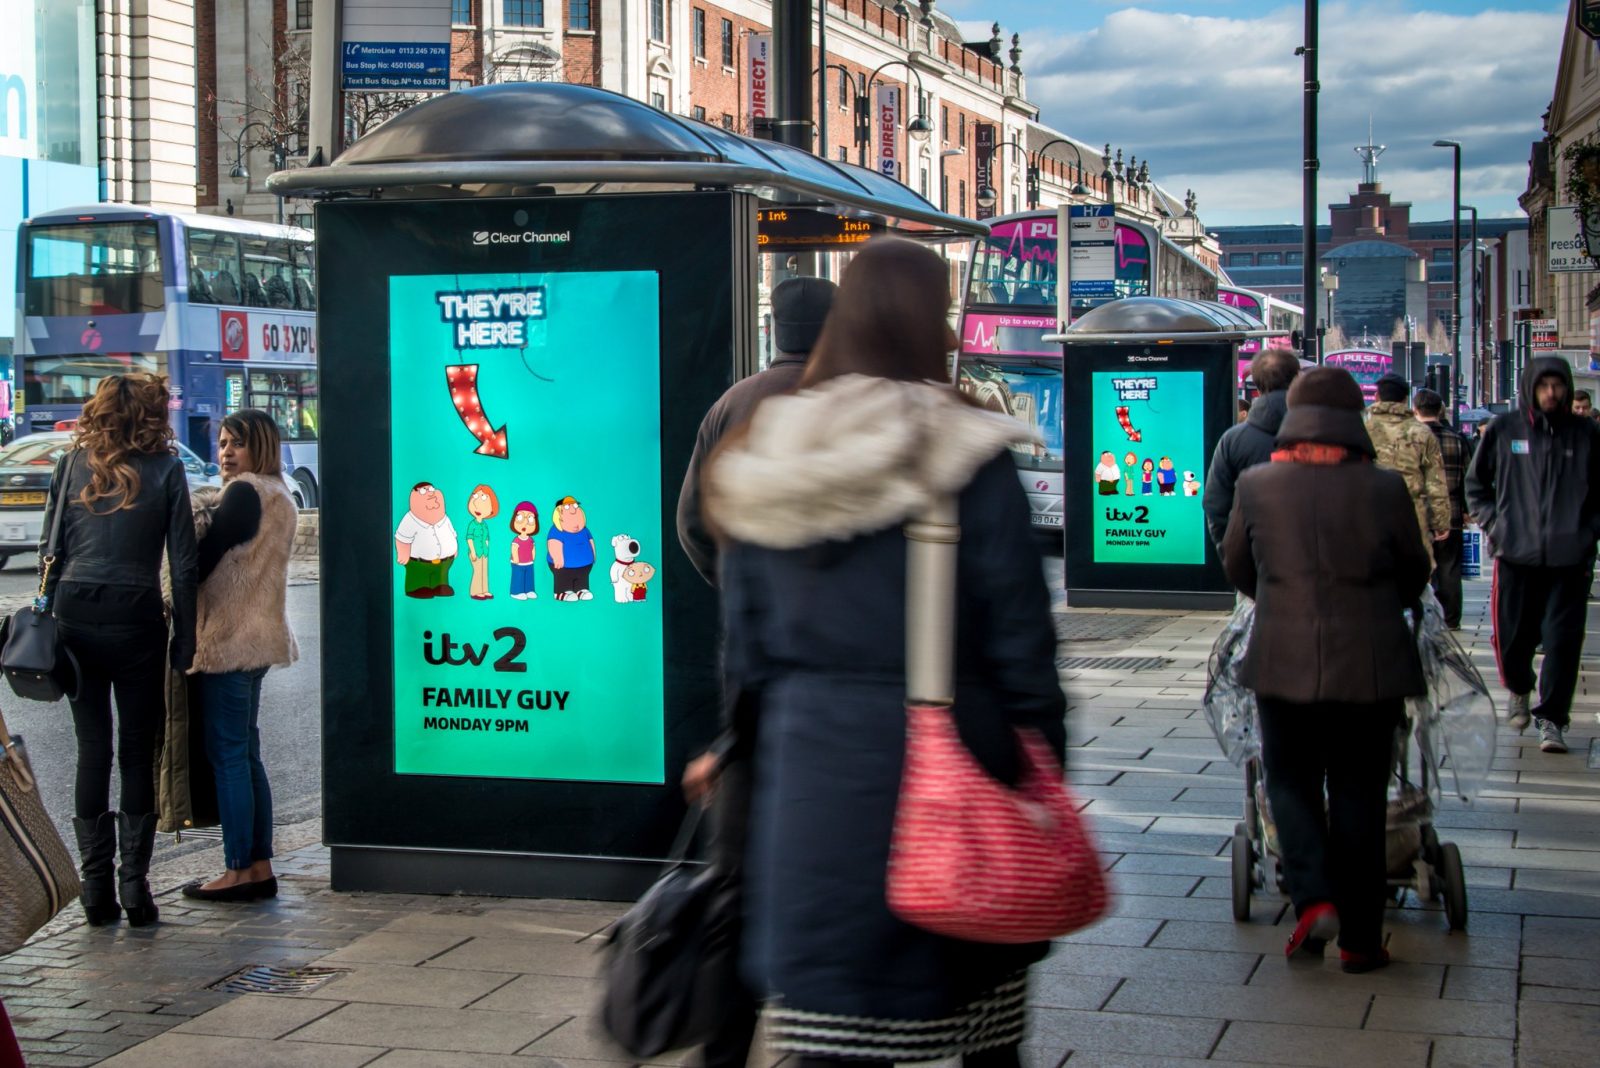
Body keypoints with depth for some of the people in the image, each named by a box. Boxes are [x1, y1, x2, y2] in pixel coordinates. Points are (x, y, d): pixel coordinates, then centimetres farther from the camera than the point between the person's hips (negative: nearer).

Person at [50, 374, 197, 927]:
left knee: (92, 749, 8)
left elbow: (50, 548, 7)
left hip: (74, 616, 3)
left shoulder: (72, 464, 6)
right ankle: (134, 885, 2)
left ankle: (97, 887, 9)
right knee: (137, 751, 5)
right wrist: (185, 638, 2)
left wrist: (50, 617, 12)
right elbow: (183, 563, -3)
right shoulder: (165, 471, -2)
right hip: (136, 617, -2)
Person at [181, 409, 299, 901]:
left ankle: (240, 871, -3)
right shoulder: (278, 495, 18)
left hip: (231, 639, -10)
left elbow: (206, 556, -15)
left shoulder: (243, 492, -12)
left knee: (228, 753, -6)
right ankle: (260, 867, 15)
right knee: (245, 754, 13)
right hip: (257, 637, 10)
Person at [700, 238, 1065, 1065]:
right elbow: (1018, 635, -6)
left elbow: (745, 640, 10)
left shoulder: (764, 462, 5)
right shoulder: (969, 459, -7)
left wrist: (752, 742, 20)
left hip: (810, 774, 3)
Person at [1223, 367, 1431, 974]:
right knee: (1359, 796, 9)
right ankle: (1359, 939, 13)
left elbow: (1236, 567, 10)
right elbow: (1414, 573, 6)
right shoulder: (1384, 490, -8)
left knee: (1290, 781, 16)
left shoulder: (1255, 486, -4)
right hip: (1370, 668, 0)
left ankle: (1314, 899, -5)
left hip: (1284, 664, 0)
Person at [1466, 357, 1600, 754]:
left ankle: (1551, 718, 7)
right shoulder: (1503, 429, 3)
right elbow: (1476, 483, 14)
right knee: (1512, 638, 5)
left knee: (1562, 640, -4)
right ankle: (1519, 691, 35)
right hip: (1516, 555, 0)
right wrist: (1493, 524, 4)